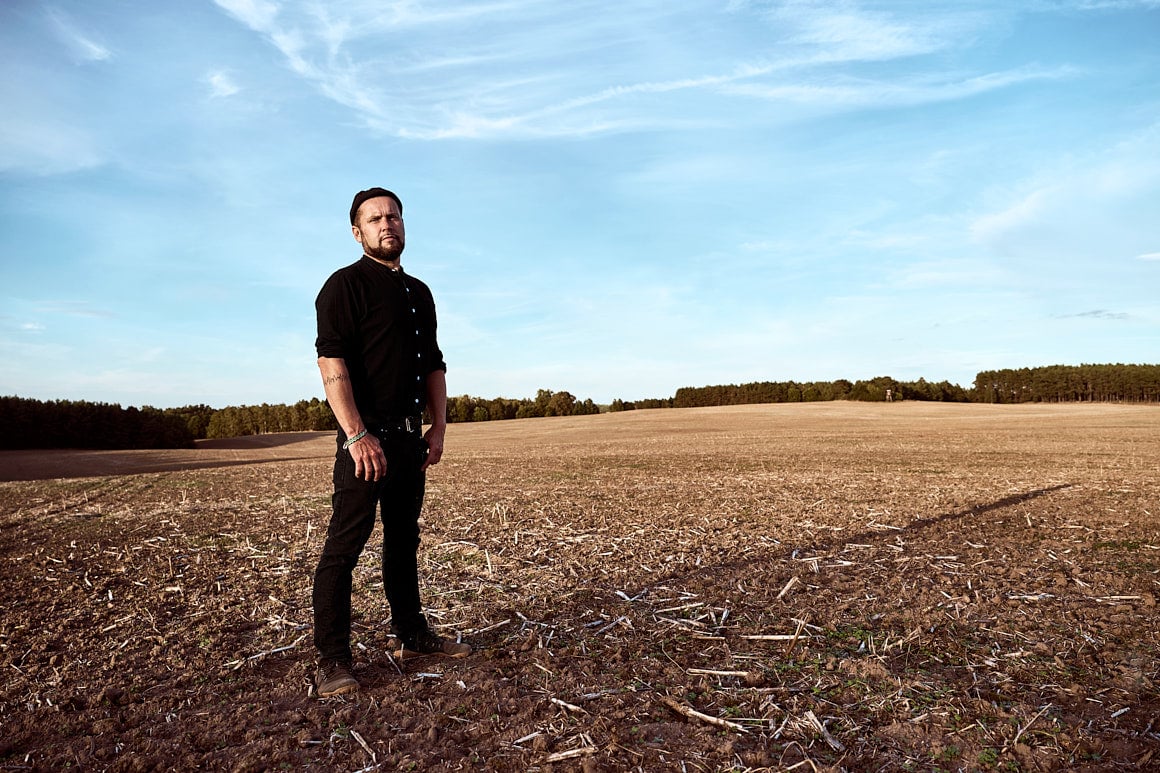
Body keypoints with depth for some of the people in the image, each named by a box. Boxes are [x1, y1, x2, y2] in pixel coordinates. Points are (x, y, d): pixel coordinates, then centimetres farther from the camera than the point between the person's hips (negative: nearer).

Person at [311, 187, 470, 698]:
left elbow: (434, 364, 20)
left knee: (403, 541, 16)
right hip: (366, 436, -7)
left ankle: (412, 634, 28)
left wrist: (438, 428, 10)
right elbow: (331, 362, -16)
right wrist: (358, 435, -22)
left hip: (410, 436, 7)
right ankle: (332, 660, 6)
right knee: (343, 547, -3)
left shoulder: (419, 292, 17)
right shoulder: (345, 284, -5)